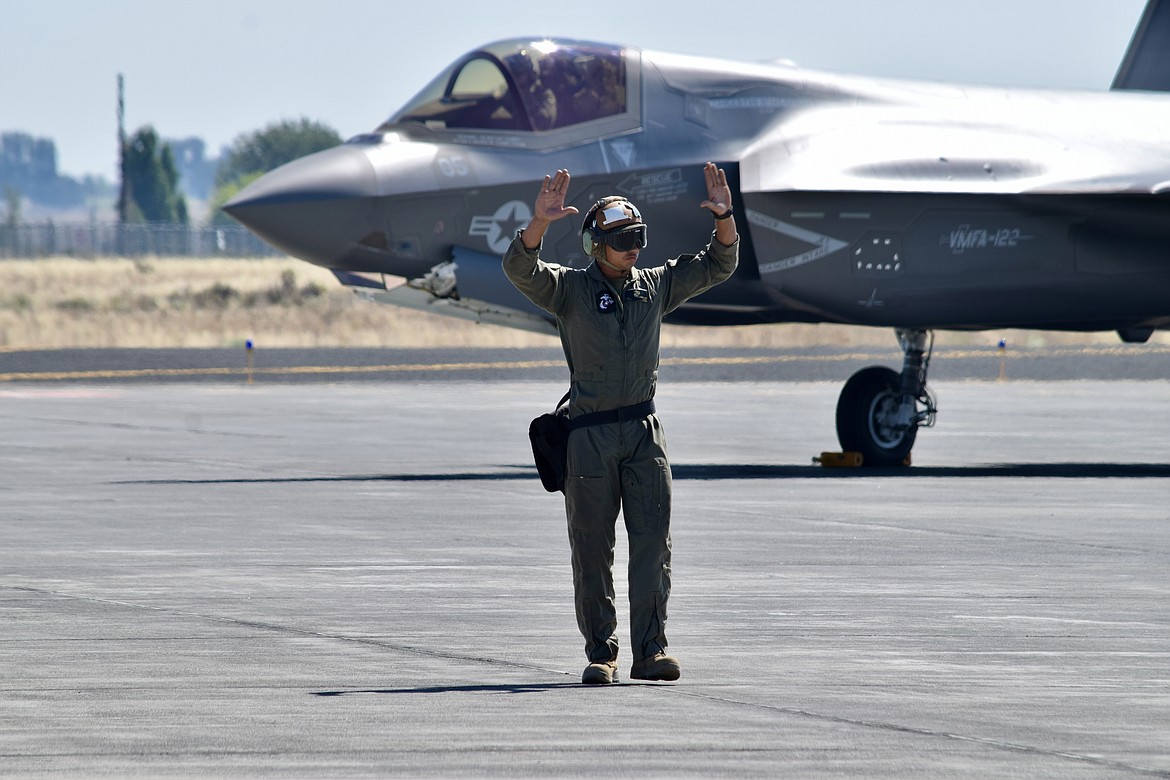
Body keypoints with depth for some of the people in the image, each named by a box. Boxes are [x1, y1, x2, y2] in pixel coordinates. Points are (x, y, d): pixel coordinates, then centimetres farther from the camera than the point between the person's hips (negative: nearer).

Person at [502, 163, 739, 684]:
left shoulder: (655, 286, 11)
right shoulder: (569, 288, 1)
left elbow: (717, 266, 14)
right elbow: (520, 269, -16)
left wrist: (724, 217, -4)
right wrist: (540, 223, -33)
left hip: (644, 430, 3)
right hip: (589, 433, -3)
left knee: (652, 540, -6)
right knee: (592, 548, 1)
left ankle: (651, 651, -7)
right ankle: (600, 653, 8)